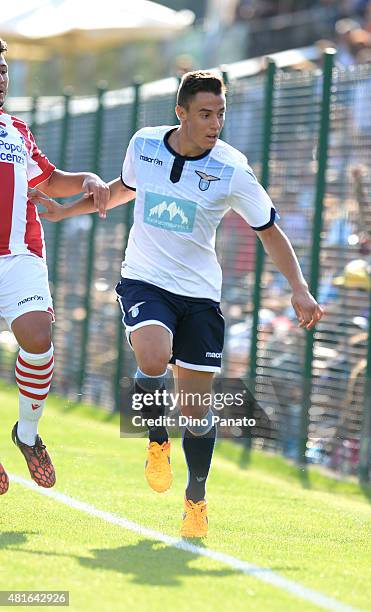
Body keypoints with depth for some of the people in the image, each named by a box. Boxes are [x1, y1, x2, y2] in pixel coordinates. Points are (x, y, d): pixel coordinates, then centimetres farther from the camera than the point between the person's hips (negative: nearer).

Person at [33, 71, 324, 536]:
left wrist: (299, 288, -7)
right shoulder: (143, 144, -4)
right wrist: (65, 210, 23)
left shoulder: (232, 171, -11)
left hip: (199, 294, 0)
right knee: (153, 360, -30)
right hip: (144, 281, 1)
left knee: (196, 406, 0)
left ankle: (196, 497, 25)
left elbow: (268, 230, 1)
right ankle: (157, 440, 2)